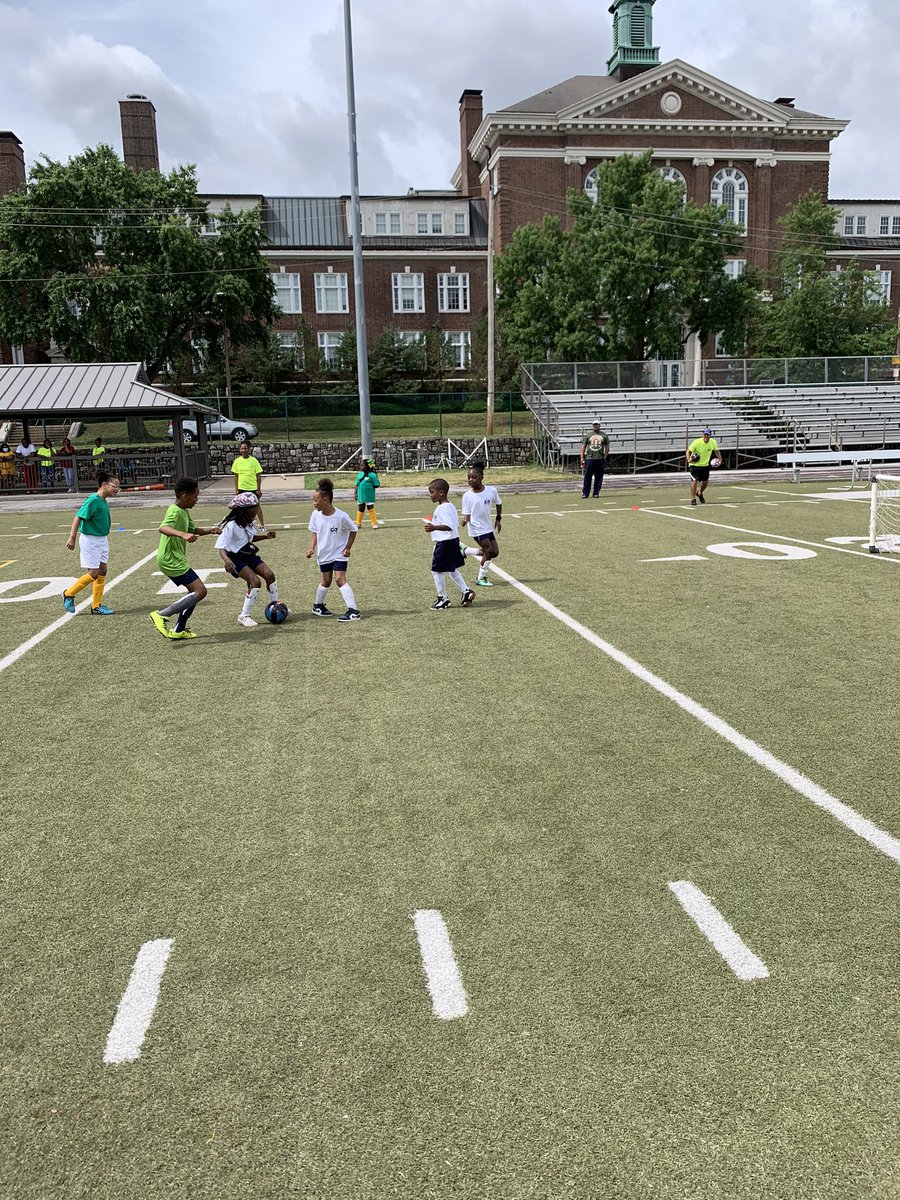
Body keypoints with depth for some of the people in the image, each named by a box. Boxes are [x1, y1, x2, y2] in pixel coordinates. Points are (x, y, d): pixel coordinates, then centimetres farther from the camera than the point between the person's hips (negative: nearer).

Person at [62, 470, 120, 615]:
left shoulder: (104, 501, 5)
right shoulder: (93, 500, -19)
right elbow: (78, 517, -21)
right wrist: (72, 538, -24)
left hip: (102, 539, 9)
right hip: (90, 539, -9)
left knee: (102, 571, 7)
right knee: (93, 573, -6)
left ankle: (96, 606, 13)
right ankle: (69, 594, 15)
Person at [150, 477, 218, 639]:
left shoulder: (184, 511, 13)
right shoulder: (175, 512, -18)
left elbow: (193, 529, 28)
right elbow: (163, 528, -37)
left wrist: (209, 531, 11)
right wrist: (183, 534, -53)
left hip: (175, 559, 10)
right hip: (170, 561, -10)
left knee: (195, 592, 14)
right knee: (200, 591, -14)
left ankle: (178, 630, 19)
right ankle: (162, 615, -11)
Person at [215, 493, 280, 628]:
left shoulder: (248, 523, 2)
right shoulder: (231, 526, -23)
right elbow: (221, 548, -25)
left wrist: (266, 536, 6)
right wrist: (227, 560, -45)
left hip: (249, 555, 8)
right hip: (236, 559, -8)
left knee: (269, 574, -5)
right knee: (255, 582, -23)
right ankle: (244, 616, -10)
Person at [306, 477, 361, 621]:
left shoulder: (341, 516, -20)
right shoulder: (316, 515, -8)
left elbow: (353, 530, -5)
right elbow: (314, 533, 5)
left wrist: (347, 548, -9)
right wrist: (312, 548, -8)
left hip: (339, 554, -4)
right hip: (323, 554, 4)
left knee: (340, 579, -15)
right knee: (326, 581, 13)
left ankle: (353, 611, -15)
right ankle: (318, 606, 35)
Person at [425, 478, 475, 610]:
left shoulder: (442, 508, -19)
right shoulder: (450, 506, 11)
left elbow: (449, 526, -29)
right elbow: (456, 525, 17)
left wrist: (434, 528, -42)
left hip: (444, 542, -10)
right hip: (453, 540, 10)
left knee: (436, 570, 1)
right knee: (452, 570, 20)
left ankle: (443, 599, 9)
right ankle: (466, 591, 16)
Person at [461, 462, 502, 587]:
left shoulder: (491, 490, -6)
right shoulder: (467, 496, -12)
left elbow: (498, 504, 11)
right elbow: (466, 514, -10)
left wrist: (498, 520, 8)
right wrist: (465, 520, -31)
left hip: (488, 527, 5)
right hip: (477, 528, -5)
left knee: (495, 552, 6)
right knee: (489, 551, -8)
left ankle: (466, 551, 21)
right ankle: (481, 579, 8)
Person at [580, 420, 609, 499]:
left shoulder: (604, 435, 11)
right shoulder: (587, 435, 9)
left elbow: (607, 447, 11)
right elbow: (583, 447, 7)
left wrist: (605, 458, -1)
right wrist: (582, 459, -2)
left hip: (600, 459, 1)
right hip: (589, 458, -1)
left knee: (599, 477, 2)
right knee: (587, 477, -3)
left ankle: (596, 493, 11)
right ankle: (585, 493, 1)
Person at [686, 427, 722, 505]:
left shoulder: (713, 442, -6)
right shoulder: (696, 442, -21)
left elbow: (716, 450, 13)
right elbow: (688, 451, -19)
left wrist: (719, 459, 0)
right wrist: (688, 460, -36)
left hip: (705, 465, 5)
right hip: (695, 465, -5)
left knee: (705, 481, 10)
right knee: (694, 480, -15)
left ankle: (699, 493, 40)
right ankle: (693, 499, -6)